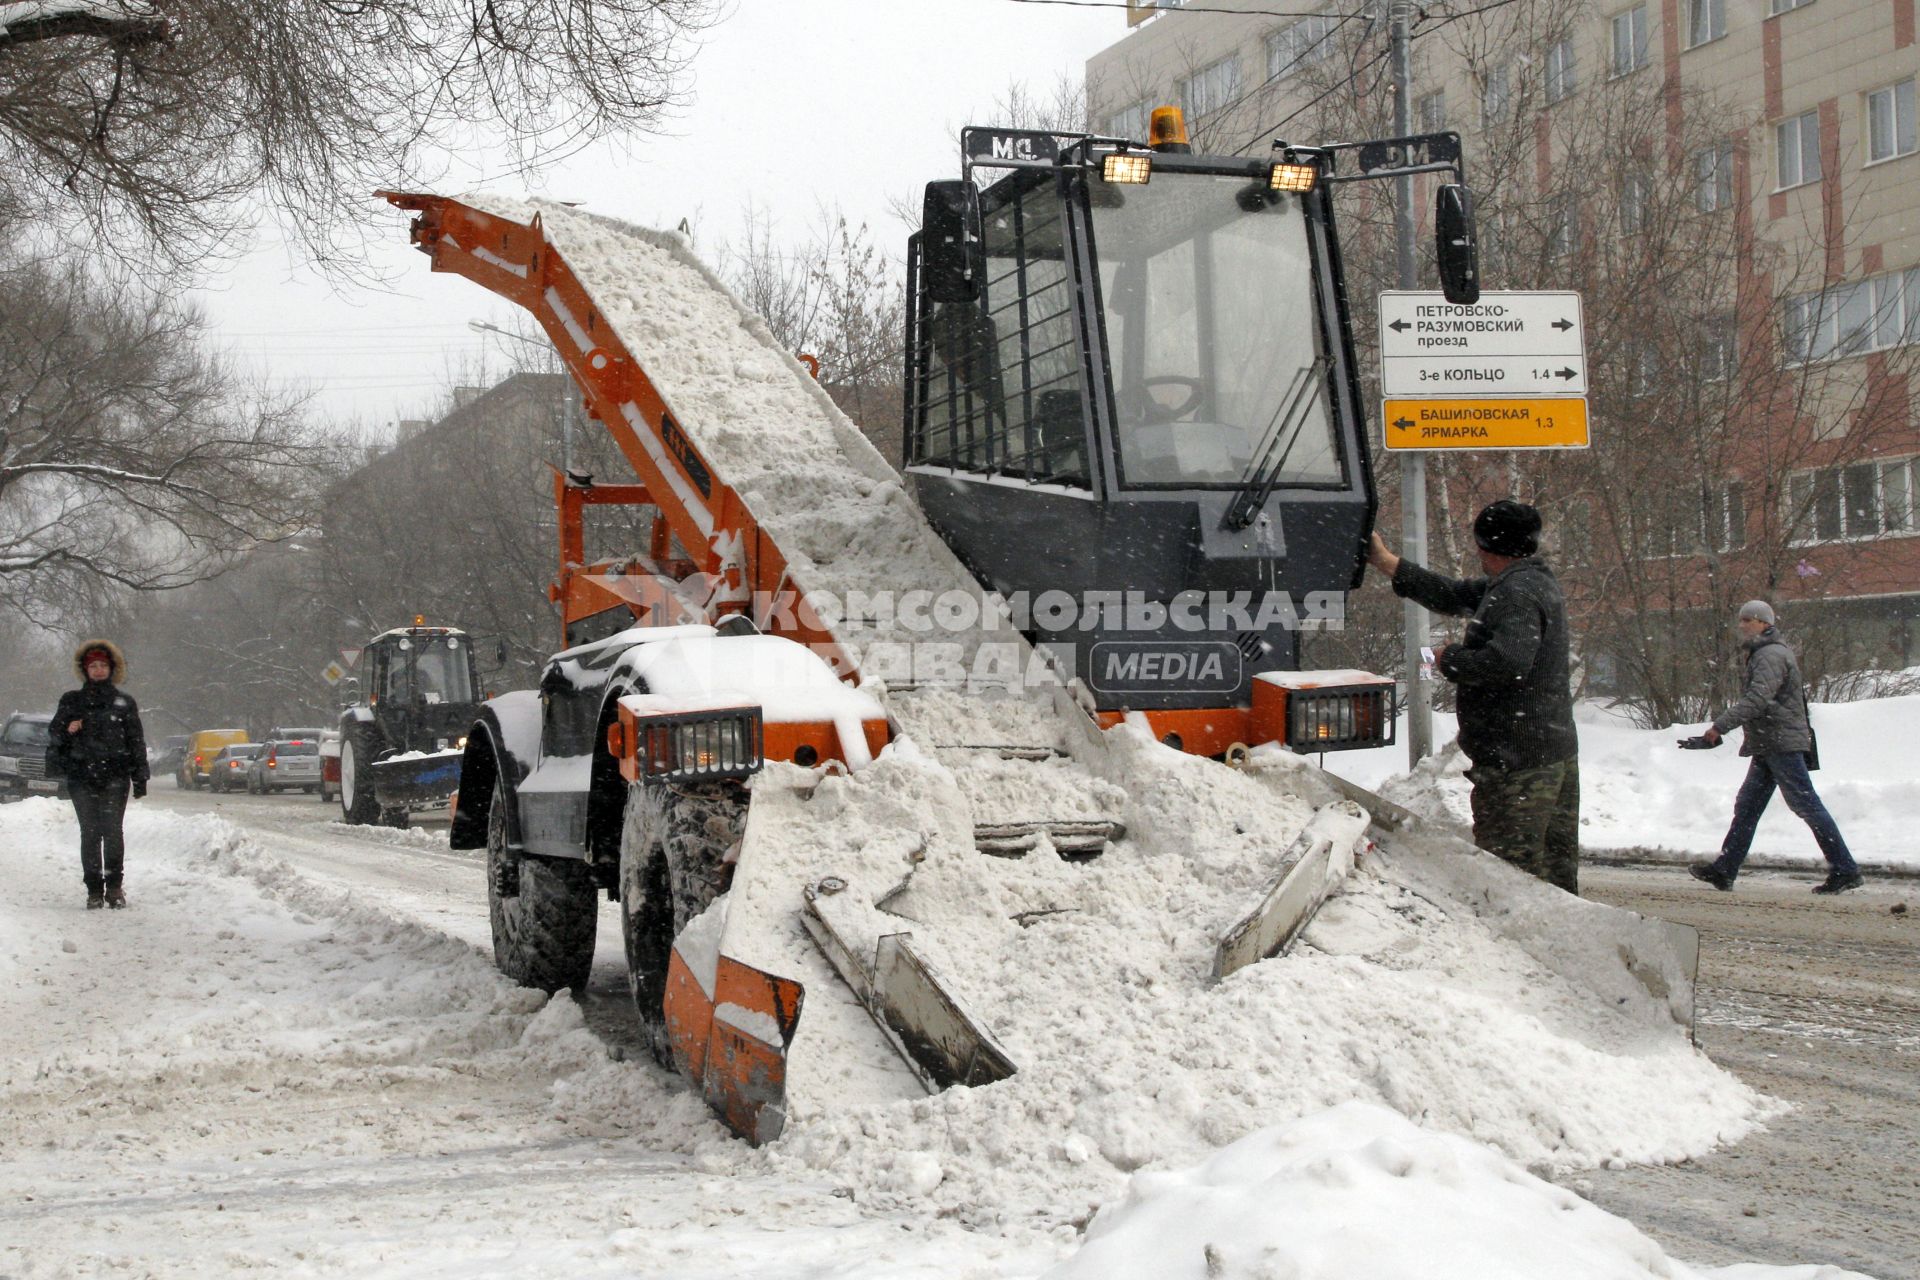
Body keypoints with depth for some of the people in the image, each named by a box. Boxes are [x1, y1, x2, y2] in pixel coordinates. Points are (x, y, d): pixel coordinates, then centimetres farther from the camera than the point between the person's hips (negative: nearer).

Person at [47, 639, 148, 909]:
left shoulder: (124, 702, 11)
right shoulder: (71, 701, 13)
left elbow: (137, 741, 11)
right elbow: (56, 733, 15)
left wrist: (140, 778, 5)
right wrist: (68, 729, -9)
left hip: (115, 777, -1)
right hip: (81, 776, 1)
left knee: (112, 831, -10)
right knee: (90, 833, -3)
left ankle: (114, 887, -2)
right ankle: (94, 890, 2)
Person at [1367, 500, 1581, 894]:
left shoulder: (1516, 592, -16)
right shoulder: (1537, 581, 16)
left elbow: (1509, 660, -31)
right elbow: (1455, 596, 21)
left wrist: (1451, 660, -14)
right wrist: (1385, 562, 22)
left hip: (1517, 763, -10)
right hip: (1557, 753, 11)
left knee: (1511, 868, -10)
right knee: (1556, 865, 14)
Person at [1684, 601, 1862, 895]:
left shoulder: (1772, 655, -14)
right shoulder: (1763, 653, 19)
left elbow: (1757, 699, -26)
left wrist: (1719, 726, -29)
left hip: (1782, 744, -11)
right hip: (1767, 747, 11)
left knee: (1807, 806, -8)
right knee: (1747, 807, 8)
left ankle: (1845, 871, -5)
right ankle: (1724, 870, 9)